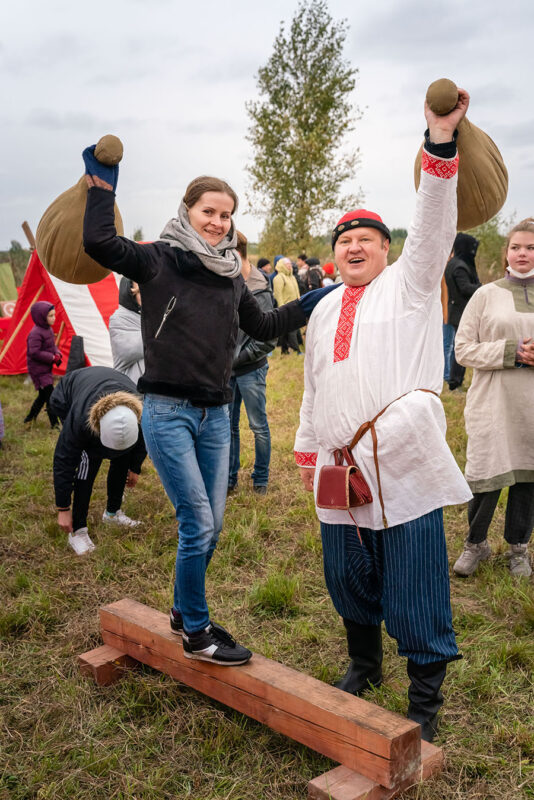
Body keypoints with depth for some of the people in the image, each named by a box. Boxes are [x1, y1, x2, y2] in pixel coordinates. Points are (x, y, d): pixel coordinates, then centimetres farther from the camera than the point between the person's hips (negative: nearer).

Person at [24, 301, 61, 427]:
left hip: (46, 369, 10)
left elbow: (52, 345, 19)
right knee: (50, 395, -11)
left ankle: (30, 418, 36)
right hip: (38, 370, -10)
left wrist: (57, 354, -2)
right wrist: (52, 358, -20)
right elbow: (34, 352, -25)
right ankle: (54, 423, -6)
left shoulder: (48, 329, 9)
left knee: (43, 395, 19)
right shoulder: (36, 333, -21)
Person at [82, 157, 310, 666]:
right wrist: (102, 185, -13)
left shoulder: (231, 275, 12)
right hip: (168, 411, -6)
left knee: (211, 526, 12)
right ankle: (196, 635, 14)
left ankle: (185, 611, 35)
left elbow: (262, 327, 25)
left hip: (215, 414, 6)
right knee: (198, 525, -5)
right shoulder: (159, 261, -5)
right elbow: (98, 242, -21)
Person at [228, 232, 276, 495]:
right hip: (227, 369, 6)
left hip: (251, 369, -6)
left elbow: (268, 339, -16)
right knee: (228, 425, 12)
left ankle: (261, 478, 20)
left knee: (259, 426, 6)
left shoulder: (259, 291, -13)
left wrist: (237, 358, -15)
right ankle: (229, 477, 25)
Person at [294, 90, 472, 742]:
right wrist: (307, 446, 22)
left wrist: (441, 141, -25)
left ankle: (424, 700, 13)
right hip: (341, 464, 6)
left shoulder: (408, 284, 5)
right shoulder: (325, 310, 20)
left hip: (403, 463, -5)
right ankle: (364, 663, 38)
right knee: (347, 575, 15)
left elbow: (434, 225, -13)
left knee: (412, 583, -2)